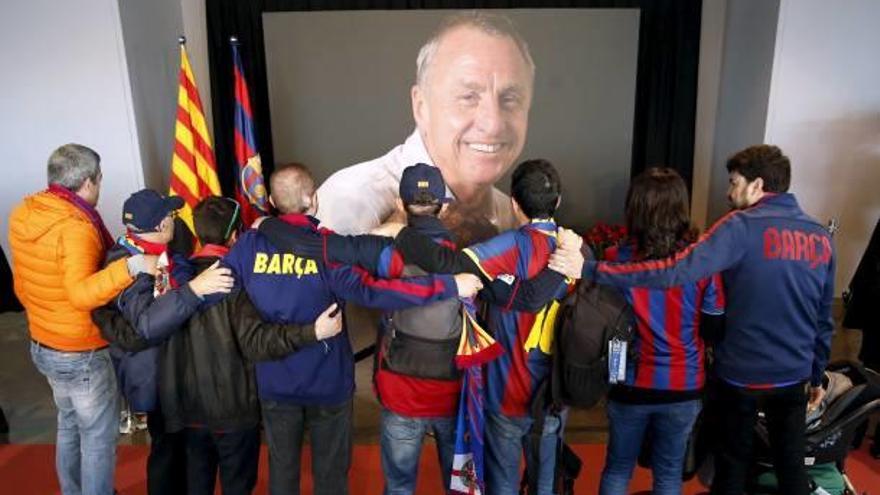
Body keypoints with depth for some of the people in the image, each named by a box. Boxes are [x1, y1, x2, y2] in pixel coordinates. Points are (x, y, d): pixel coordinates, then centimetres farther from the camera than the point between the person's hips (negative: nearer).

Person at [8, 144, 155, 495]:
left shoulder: (23, 216, 0)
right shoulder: (75, 227, -26)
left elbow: (21, 285, 11)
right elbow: (81, 293, -40)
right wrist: (131, 266, -48)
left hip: (42, 344, 9)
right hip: (81, 354, -9)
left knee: (69, 425, 26)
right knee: (99, 436, 8)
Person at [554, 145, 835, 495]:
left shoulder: (743, 227, -17)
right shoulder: (822, 237, 2)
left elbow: (677, 270, -31)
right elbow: (824, 319, 9)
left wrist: (590, 270, -34)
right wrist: (817, 375, 22)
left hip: (741, 373, -5)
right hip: (794, 376, 5)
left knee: (734, 462, 16)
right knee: (792, 463, 21)